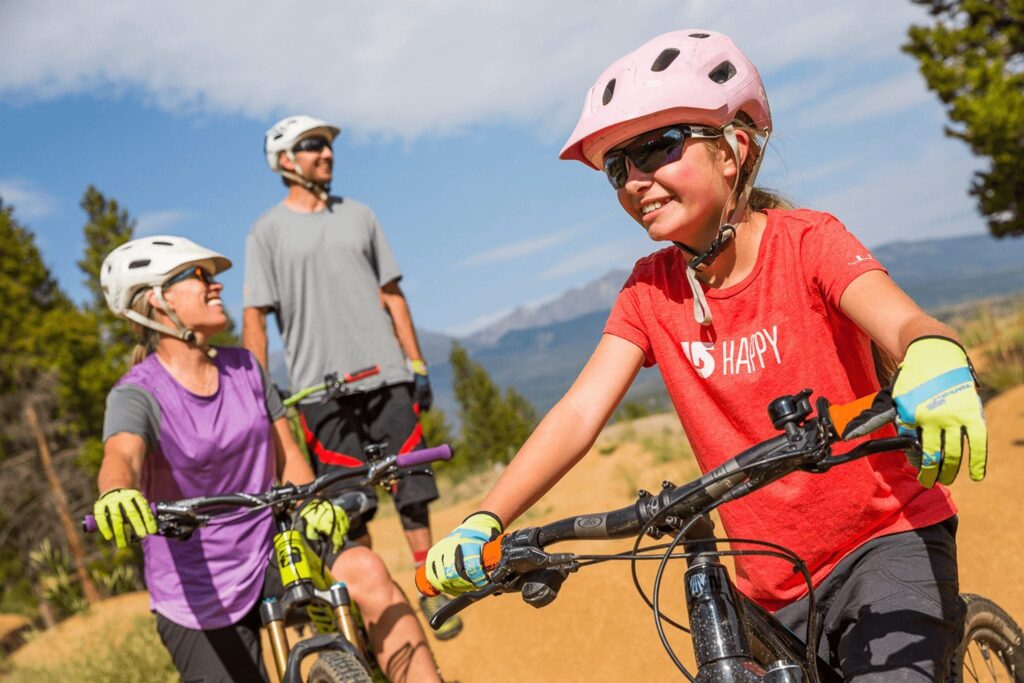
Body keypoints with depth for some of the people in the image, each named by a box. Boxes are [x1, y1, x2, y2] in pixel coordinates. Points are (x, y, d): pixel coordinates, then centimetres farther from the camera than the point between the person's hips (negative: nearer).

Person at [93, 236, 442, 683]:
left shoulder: (245, 368, 3)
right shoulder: (139, 394, -12)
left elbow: (286, 454, 6)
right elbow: (121, 456, -33)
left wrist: (315, 504, -15)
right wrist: (118, 492, -57)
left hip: (271, 557, 3)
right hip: (200, 600, -3)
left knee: (365, 571, -26)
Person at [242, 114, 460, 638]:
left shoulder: (358, 215, 13)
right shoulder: (268, 231, 2)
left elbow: (391, 295, 13)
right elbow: (255, 318, -2)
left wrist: (417, 365, 9)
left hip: (386, 376, 3)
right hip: (323, 388, -3)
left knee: (412, 488, 5)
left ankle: (430, 589, 20)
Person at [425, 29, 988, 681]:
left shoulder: (806, 241, -11)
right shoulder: (650, 290, -2)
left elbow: (905, 321, -28)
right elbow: (579, 413, -11)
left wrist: (936, 364, -53)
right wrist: (482, 524, -23)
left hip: (887, 539, -4)